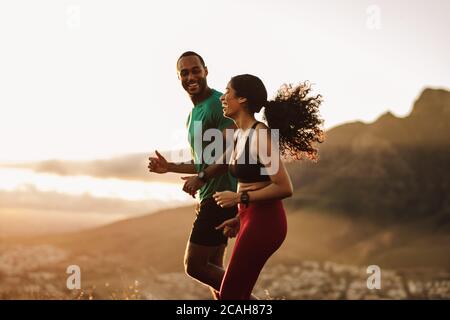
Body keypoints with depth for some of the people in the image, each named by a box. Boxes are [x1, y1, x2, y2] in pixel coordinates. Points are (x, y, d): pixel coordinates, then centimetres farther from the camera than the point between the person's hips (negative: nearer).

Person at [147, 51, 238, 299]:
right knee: (212, 269, 11)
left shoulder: (219, 104, -11)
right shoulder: (193, 115, 19)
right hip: (209, 197, 10)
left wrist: (202, 177, -22)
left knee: (194, 265, -8)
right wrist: (169, 167, 14)